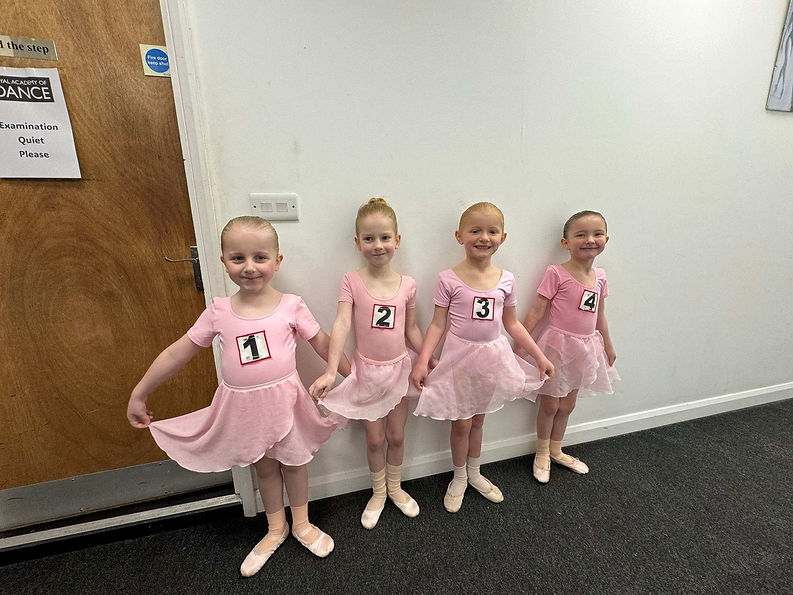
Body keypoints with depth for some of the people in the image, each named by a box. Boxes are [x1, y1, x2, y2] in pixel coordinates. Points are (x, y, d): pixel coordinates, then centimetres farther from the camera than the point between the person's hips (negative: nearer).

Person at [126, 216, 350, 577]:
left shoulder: (290, 306, -14)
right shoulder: (219, 312, -8)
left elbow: (323, 344, -4)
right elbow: (177, 354, 1)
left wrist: (354, 378, 2)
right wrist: (139, 395, 7)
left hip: (284, 399, -2)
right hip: (243, 405, 2)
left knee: (293, 462, 19)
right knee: (264, 467, 22)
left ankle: (301, 524, 47)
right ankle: (276, 529, 49)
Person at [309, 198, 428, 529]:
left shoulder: (407, 285, -4)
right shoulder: (352, 281, -12)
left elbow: (411, 330, 5)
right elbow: (341, 324, -21)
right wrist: (330, 371, -29)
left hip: (398, 369, 2)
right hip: (367, 370, -2)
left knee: (396, 435, 16)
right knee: (375, 439, 13)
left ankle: (395, 487, 44)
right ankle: (378, 493, 40)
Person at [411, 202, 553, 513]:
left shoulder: (506, 279, -2)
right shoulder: (448, 279, -13)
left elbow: (512, 324, 7)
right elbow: (438, 325, -11)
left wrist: (540, 357, 8)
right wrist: (422, 361, -21)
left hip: (492, 357, 3)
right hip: (460, 357, -3)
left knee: (478, 419, 21)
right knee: (461, 423, 11)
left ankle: (474, 473, 44)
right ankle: (459, 479, 38)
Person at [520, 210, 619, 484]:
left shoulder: (600, 276, 3)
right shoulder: (556, 273, -16)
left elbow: (599, 314, 15)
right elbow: (536, 310, -16)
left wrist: (608, 345, 22)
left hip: (585, 347, 6)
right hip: (558, 344, -6)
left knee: (567, 405, 19)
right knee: (550, 404, 9)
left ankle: (556, 450, 40)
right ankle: (542, 453, 33)